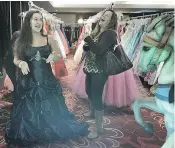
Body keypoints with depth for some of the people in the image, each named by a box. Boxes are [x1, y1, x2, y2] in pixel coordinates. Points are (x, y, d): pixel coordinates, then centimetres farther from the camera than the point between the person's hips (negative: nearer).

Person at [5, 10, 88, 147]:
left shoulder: (49, 39, -2)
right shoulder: (20, 41, -3)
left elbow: (60, 56, 6)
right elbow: (16, 59, 6)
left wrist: (53, 56, -17)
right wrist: (21, 63, -17)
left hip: (47, 81, 1)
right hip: (27, 83, 0)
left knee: (51, 111, 12)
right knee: (29, 113, 12)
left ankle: (52, 133, 37)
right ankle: (29, 137, 36)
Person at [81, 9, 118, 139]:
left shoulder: (110, 33, -14)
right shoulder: (97, 31, 12)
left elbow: (99, 50, -27)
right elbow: (88, 48, 16)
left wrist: (87, 38, -20)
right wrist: (85, 45, -6)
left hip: (100, 71, -9)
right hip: (91, 69, 9)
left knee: (97, 97, -6)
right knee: (89, 92, 24)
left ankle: (98, 128, 7)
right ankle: (92, 111, 52)